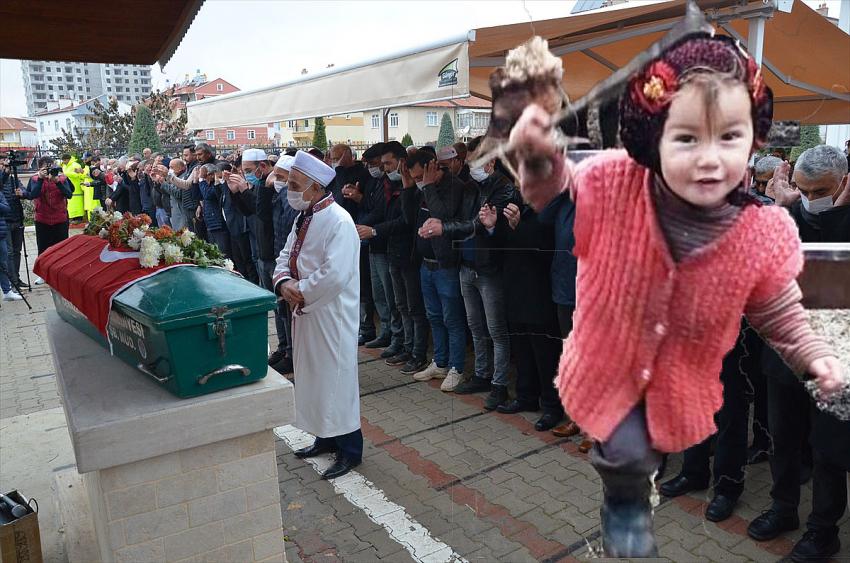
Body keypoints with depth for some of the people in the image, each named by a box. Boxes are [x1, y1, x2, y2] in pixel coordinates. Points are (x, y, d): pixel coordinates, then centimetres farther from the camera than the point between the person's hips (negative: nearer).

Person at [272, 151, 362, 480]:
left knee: (334, 379, 1)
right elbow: (286, 256, 14)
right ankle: (326, 437, 35)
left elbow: (334, 274, -28)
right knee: (313, 377, 18)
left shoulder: (338, 222, -20)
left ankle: (350, 449, 17)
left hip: (331, 316, -9)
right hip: (306, 312, 9)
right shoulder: (305, 218, 10)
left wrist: (302, 292, -16)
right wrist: (284, 282, -7)